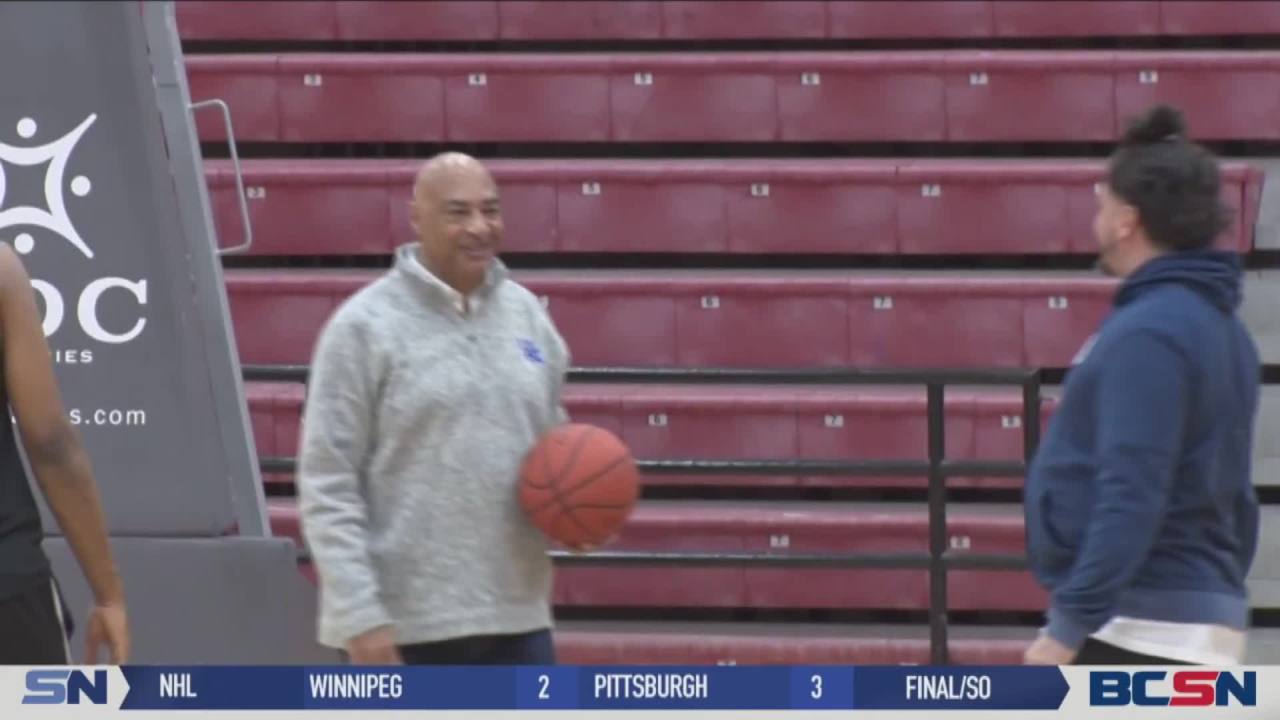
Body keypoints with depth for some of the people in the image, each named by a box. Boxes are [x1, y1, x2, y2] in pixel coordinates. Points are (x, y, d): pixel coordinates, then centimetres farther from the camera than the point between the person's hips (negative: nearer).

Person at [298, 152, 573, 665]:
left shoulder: (527, 315, 10)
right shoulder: (366, 326, -8)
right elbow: (328, 484, -10)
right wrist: (359, 614, -17)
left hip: (515, 615, 5)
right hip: (403, 623, -5)